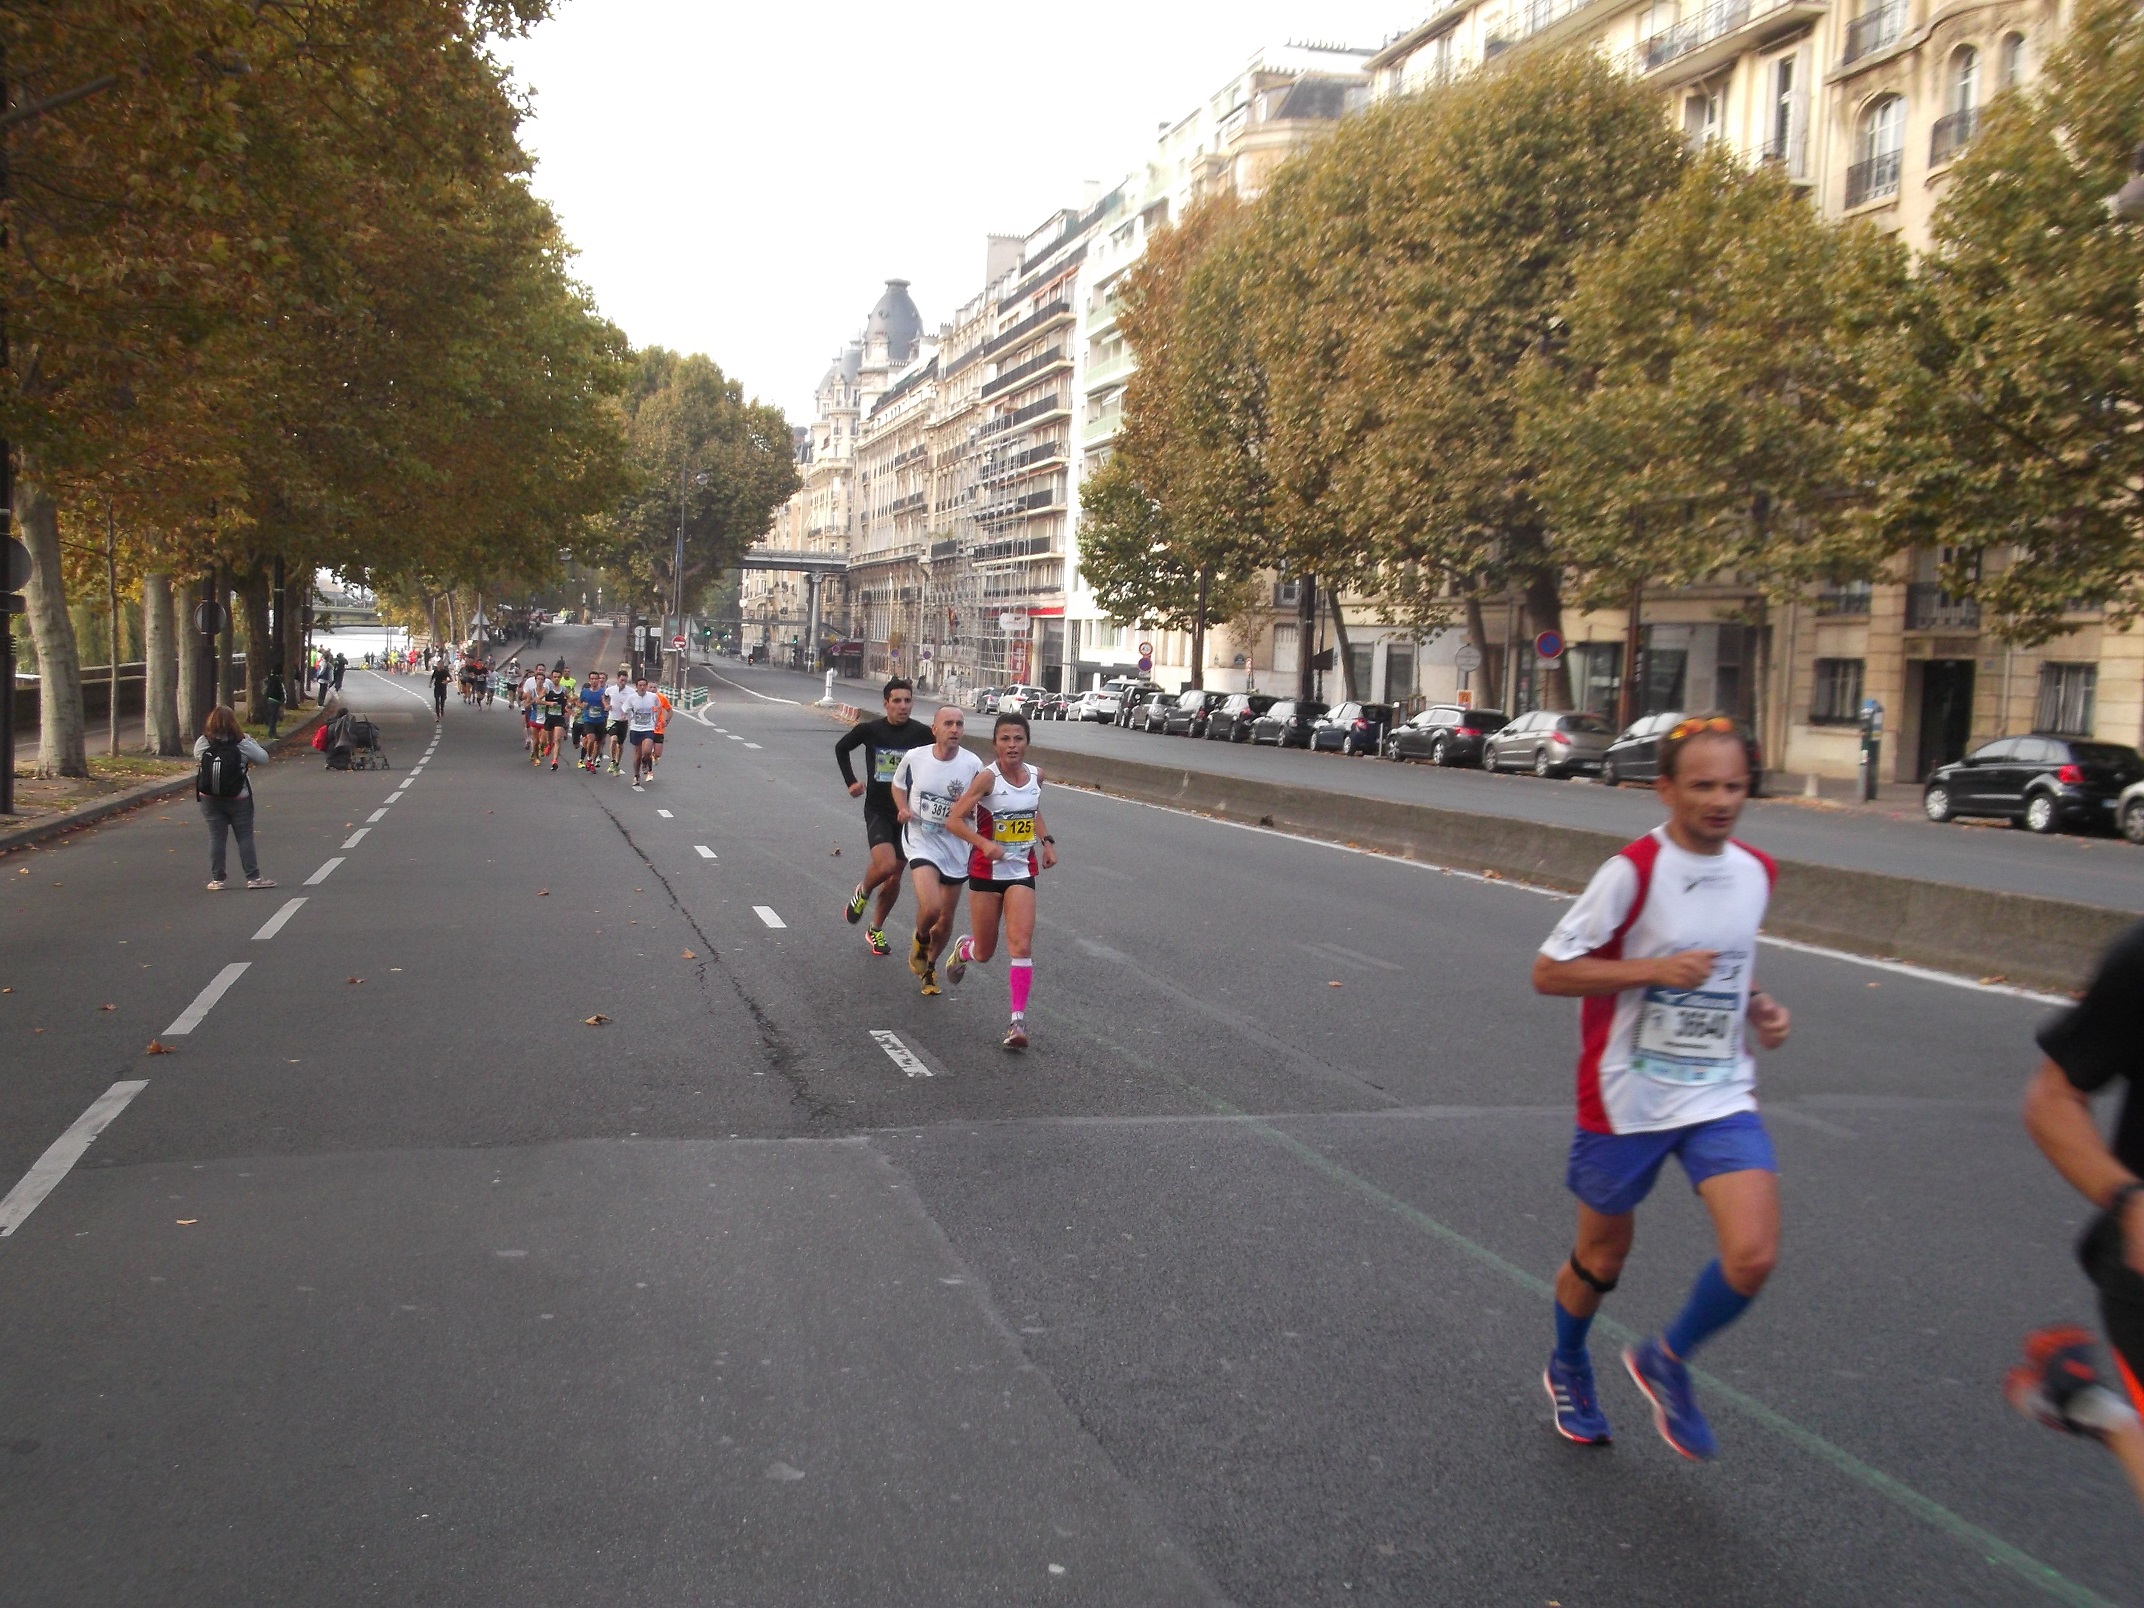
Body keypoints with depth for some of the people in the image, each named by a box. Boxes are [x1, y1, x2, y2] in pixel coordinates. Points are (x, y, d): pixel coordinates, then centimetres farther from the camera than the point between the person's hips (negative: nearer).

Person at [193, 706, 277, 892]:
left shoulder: (202, 744, -7)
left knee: (216, 837, 8)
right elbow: (263, 758, -6)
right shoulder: (242, 744, -13)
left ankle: (217, 879, 10)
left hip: (210, 800, 2)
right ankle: (253, 877, 7)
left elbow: (197, 759, 10)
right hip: (238, 800, -2)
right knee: (245, 837, 7)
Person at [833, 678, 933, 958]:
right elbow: (841, 748, 14)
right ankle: (863, 893, 11)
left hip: (906, 814, 2)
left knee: (894, 877, 9)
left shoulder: (922, 733, -7)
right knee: (885, 865, -23)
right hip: (877, 811, -2)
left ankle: (876, 929, 30)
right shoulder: (869, 730, -5)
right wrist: (851, 781, 7)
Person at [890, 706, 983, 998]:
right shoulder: (914, 758, -7)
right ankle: (920, 940, 13)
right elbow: (898, 784, 13)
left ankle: (929, 966, 41)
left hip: (955, 845, 2)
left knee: (946, 919, 12)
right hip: (921, 842, -2)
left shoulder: (972, 765, -9)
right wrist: (902, 808, -6)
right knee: (930, 908, -24)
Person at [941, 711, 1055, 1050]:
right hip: (986, 871, -3)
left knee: (1021, 945, -12)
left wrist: (1047, 841, 6)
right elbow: (955, 819, -17)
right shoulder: (987, 777, -17)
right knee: (984, 952, 10)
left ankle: (1019, 1021, -7)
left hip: (1022, 871, 3)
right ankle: (962, 950, 48)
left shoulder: (1035, 776, -1)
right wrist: (984, 843, -31)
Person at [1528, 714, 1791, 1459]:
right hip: (1626, 1097, -4)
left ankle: (1667, 1361, 16)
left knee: (1753, 1255, -14)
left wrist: (1756, 1007, 2)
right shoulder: (1633, 871, -16)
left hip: (1719, 1095, 4)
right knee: (1601, 1257, 13)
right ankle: (1568, 1370, 44)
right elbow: (1548, 971, -16)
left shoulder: (1755, 873, 3)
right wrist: (1655, 969, -24)